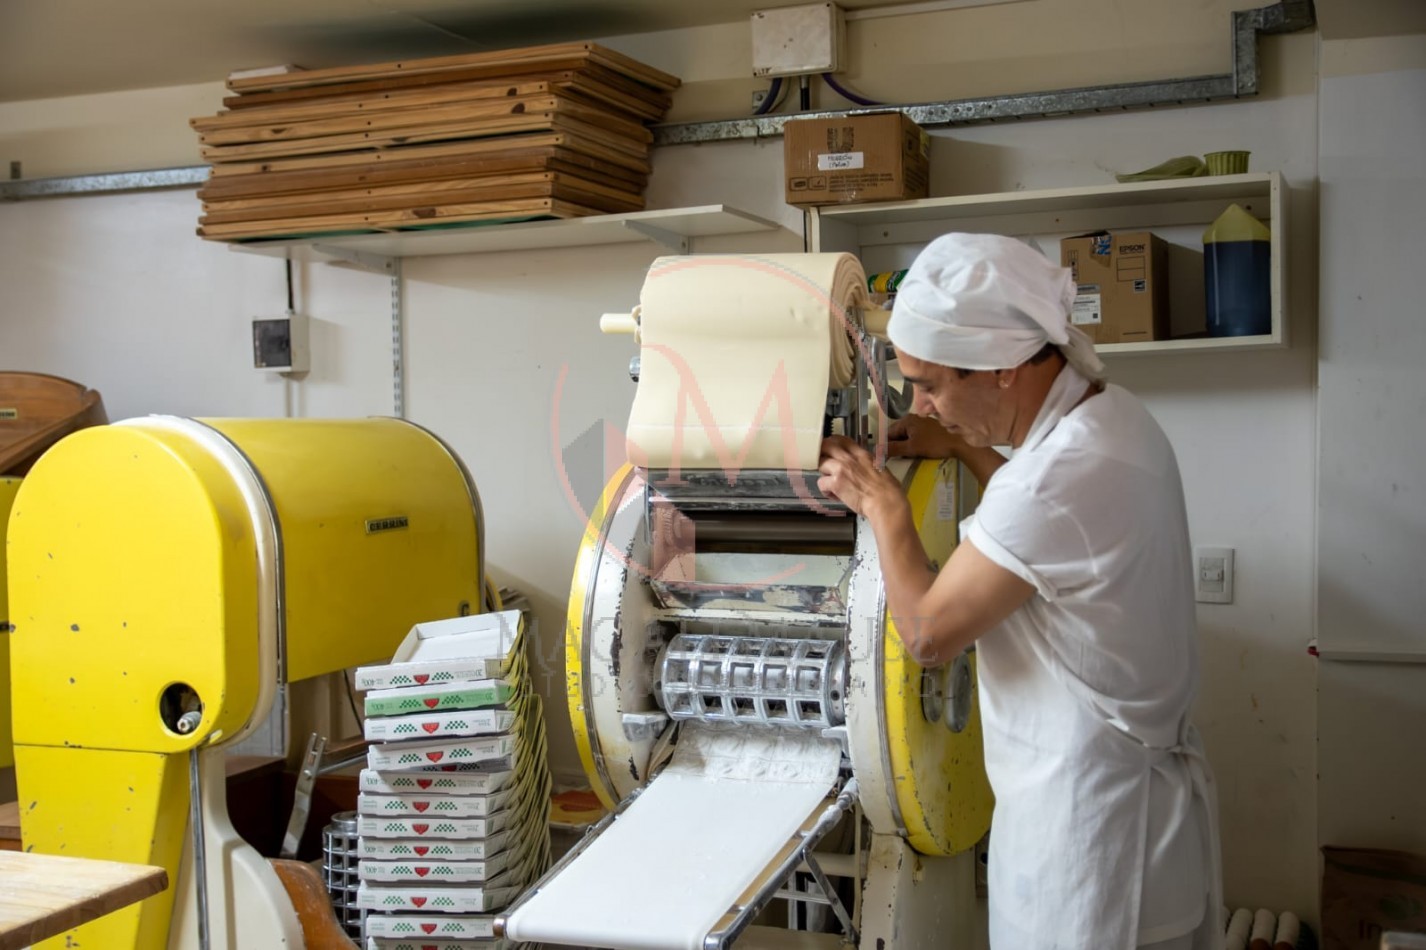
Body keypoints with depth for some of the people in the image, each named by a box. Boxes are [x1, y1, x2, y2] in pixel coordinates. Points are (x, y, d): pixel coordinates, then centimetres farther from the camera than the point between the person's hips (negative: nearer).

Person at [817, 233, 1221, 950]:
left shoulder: (1056, 478, -30)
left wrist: (881, 502, -7)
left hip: (1090, 822, -9)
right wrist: (966, 449, 13)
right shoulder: (1113, 412, 0)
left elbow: (927, 633, -19)